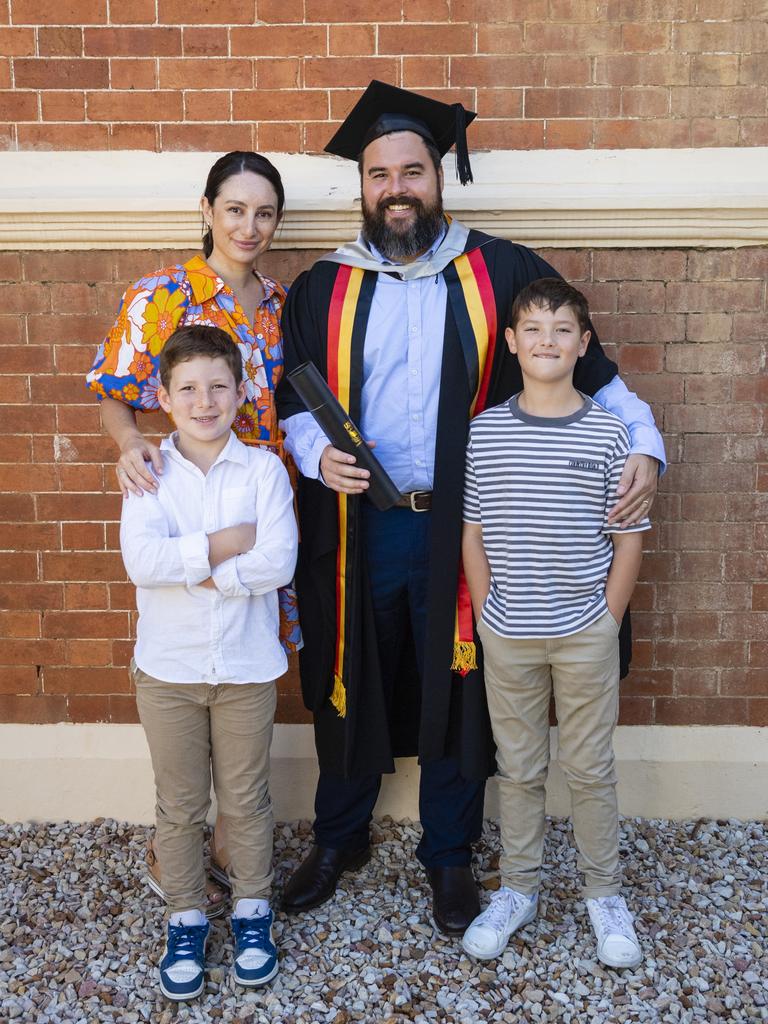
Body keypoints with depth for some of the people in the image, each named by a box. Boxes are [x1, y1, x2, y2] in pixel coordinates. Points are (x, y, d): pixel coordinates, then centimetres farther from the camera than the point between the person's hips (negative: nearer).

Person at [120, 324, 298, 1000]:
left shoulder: (263, 469, -6)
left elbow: (279, 563, -18)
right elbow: (141, 559, -19)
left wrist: (192, 567, -19)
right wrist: (225, 544, -19)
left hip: (246, 665, -1)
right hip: (167, 666, 1)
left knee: (246, 799, 14)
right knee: (179, 805, 14)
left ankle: (252, 912, 34)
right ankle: (186, 919, 33)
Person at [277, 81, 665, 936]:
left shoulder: (502, 273, 0)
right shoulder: (322, 290, 4)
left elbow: (587, 367, 2)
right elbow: (291, 399, 6)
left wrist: (643, 443, -11)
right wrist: (316, 453, -15)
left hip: (462, 528, -1)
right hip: (355, 527, 1)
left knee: (456, 692, 11)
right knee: (348, 688, 14)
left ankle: (449, 852, 34)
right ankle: (338, 838, 38)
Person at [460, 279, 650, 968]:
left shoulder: (608, 433, -6)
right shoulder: (484, 431, -2)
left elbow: (628, 541, -1)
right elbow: (473, 536, 3)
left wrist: (606, 623, -4)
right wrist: (487, 617, 0)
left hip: (585, 633, -1)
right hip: (507, 635, 1)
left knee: (591, 768, 12)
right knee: (519, 768, 15)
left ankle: (605, 894, 30)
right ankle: (519, 889, 32)